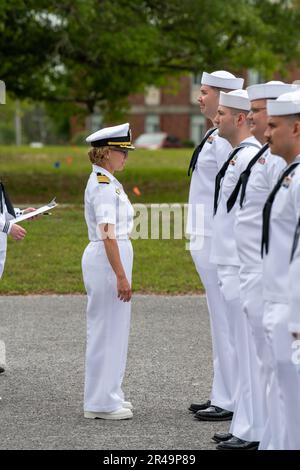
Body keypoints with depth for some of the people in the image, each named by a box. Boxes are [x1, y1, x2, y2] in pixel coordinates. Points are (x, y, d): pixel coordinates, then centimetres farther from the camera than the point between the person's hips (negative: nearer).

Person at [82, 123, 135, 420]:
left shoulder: (106, 181, 15)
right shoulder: (103, 185, -16)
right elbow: (108, 234, -23)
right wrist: (121, 275, -24)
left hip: (110, 258, 10)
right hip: (108, 260, -10)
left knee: (112, 329, 15)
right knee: (106, 329, -4)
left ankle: (108, 395, 24)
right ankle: (101, 402, 2)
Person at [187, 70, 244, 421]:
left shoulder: (226, 140, -17)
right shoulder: (216, 136, 15)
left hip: (219, 238, -11)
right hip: (209, 237, 11)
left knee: (226, 319, -5)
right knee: (221, 319, 15)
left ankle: (231, 401, 0)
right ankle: (222, 394, 22)